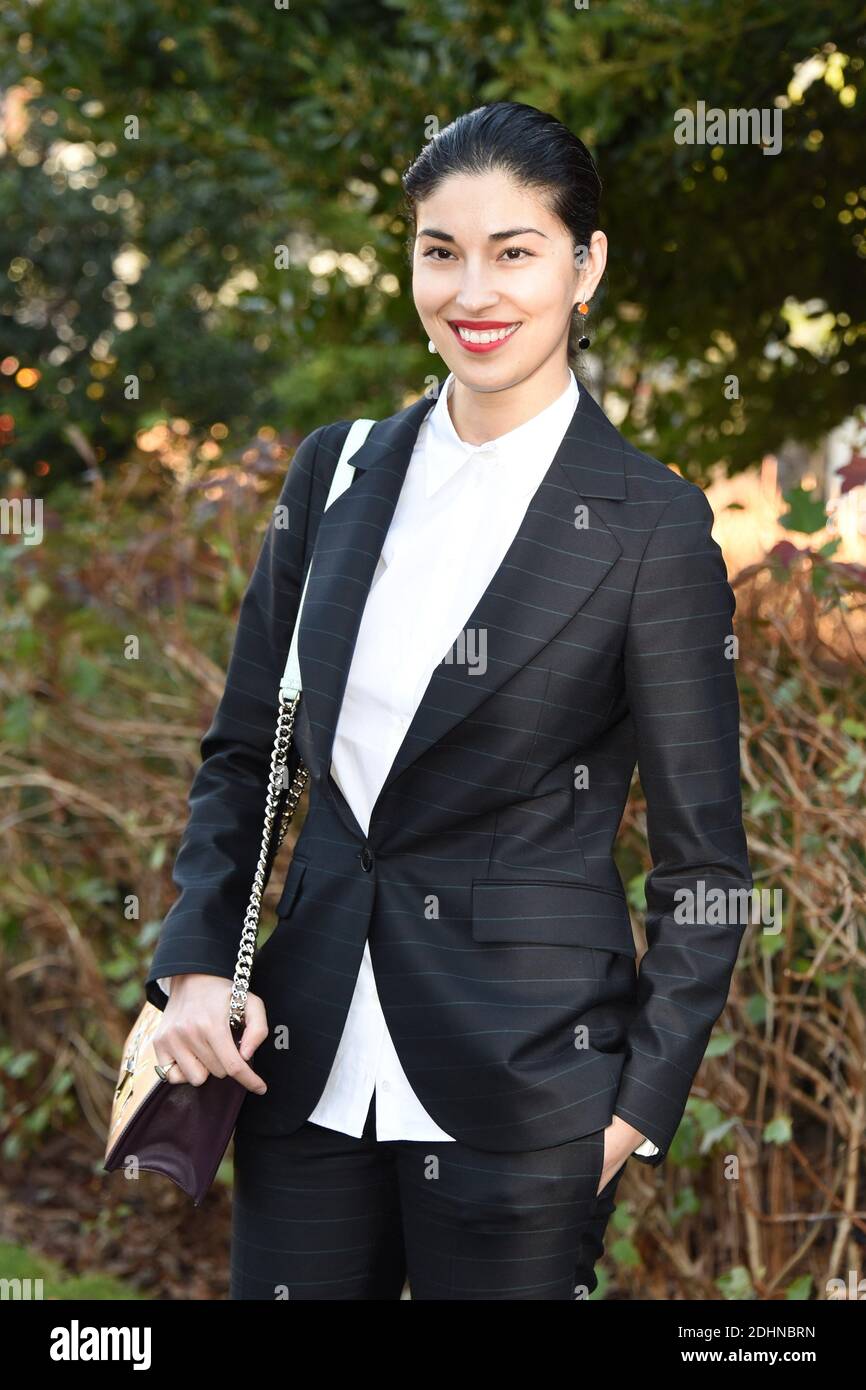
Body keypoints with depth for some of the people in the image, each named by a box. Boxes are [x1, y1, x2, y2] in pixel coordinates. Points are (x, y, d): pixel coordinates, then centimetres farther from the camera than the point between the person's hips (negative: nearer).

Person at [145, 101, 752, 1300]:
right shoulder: (339, 471, 6)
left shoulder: (651, 526, -8)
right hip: (312, 1053, 4)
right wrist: (196, 963, 1)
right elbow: (242, 753, 13)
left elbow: (705, 863, -4)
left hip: (526, 1067, -4)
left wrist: (643, 1102, -8)